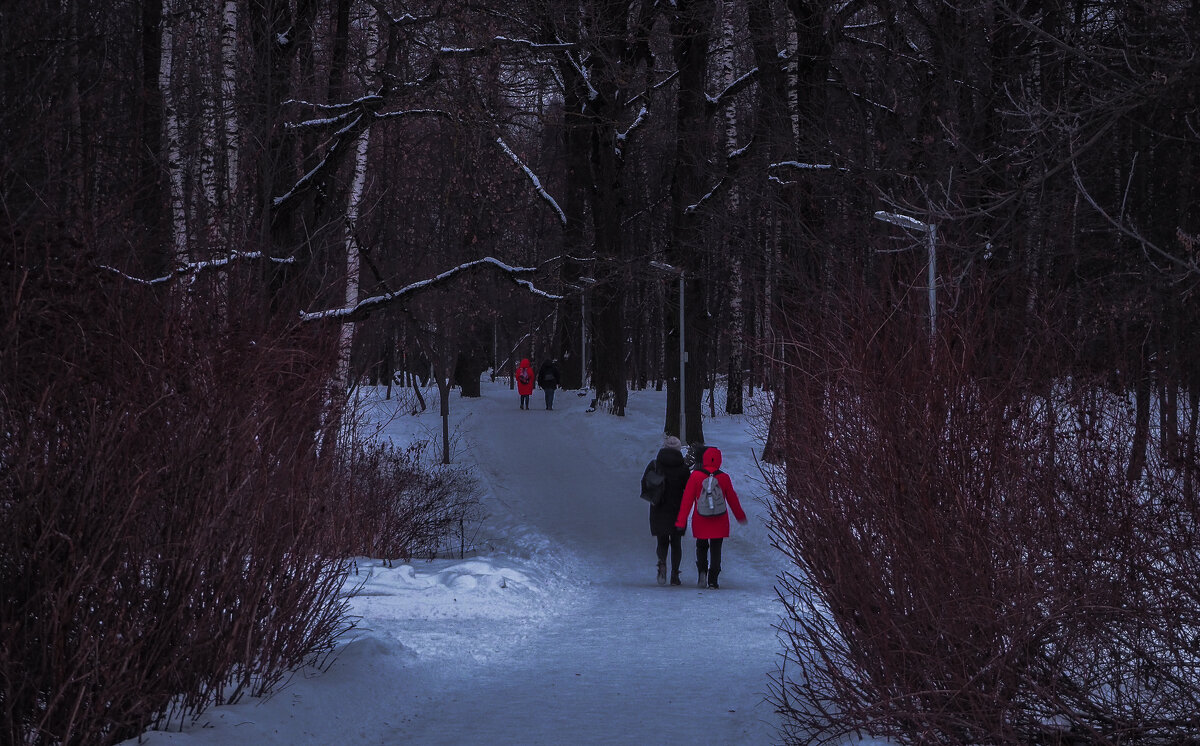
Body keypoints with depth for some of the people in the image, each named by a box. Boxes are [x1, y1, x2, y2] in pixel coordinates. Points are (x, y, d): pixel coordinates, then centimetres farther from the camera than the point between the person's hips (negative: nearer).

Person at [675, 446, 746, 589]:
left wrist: (681, 520, -6)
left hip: (700, 521, 0)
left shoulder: (695, 476, -7)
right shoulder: (724, 478, -4)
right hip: (719, 522, 0)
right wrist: (740, 517, 23)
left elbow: (687, 499, -8)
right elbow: (732, 499, 7)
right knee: (716, 549, 6)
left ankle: (702, 570, -1)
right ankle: (712, 580, 0)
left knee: (701, 546, 19)